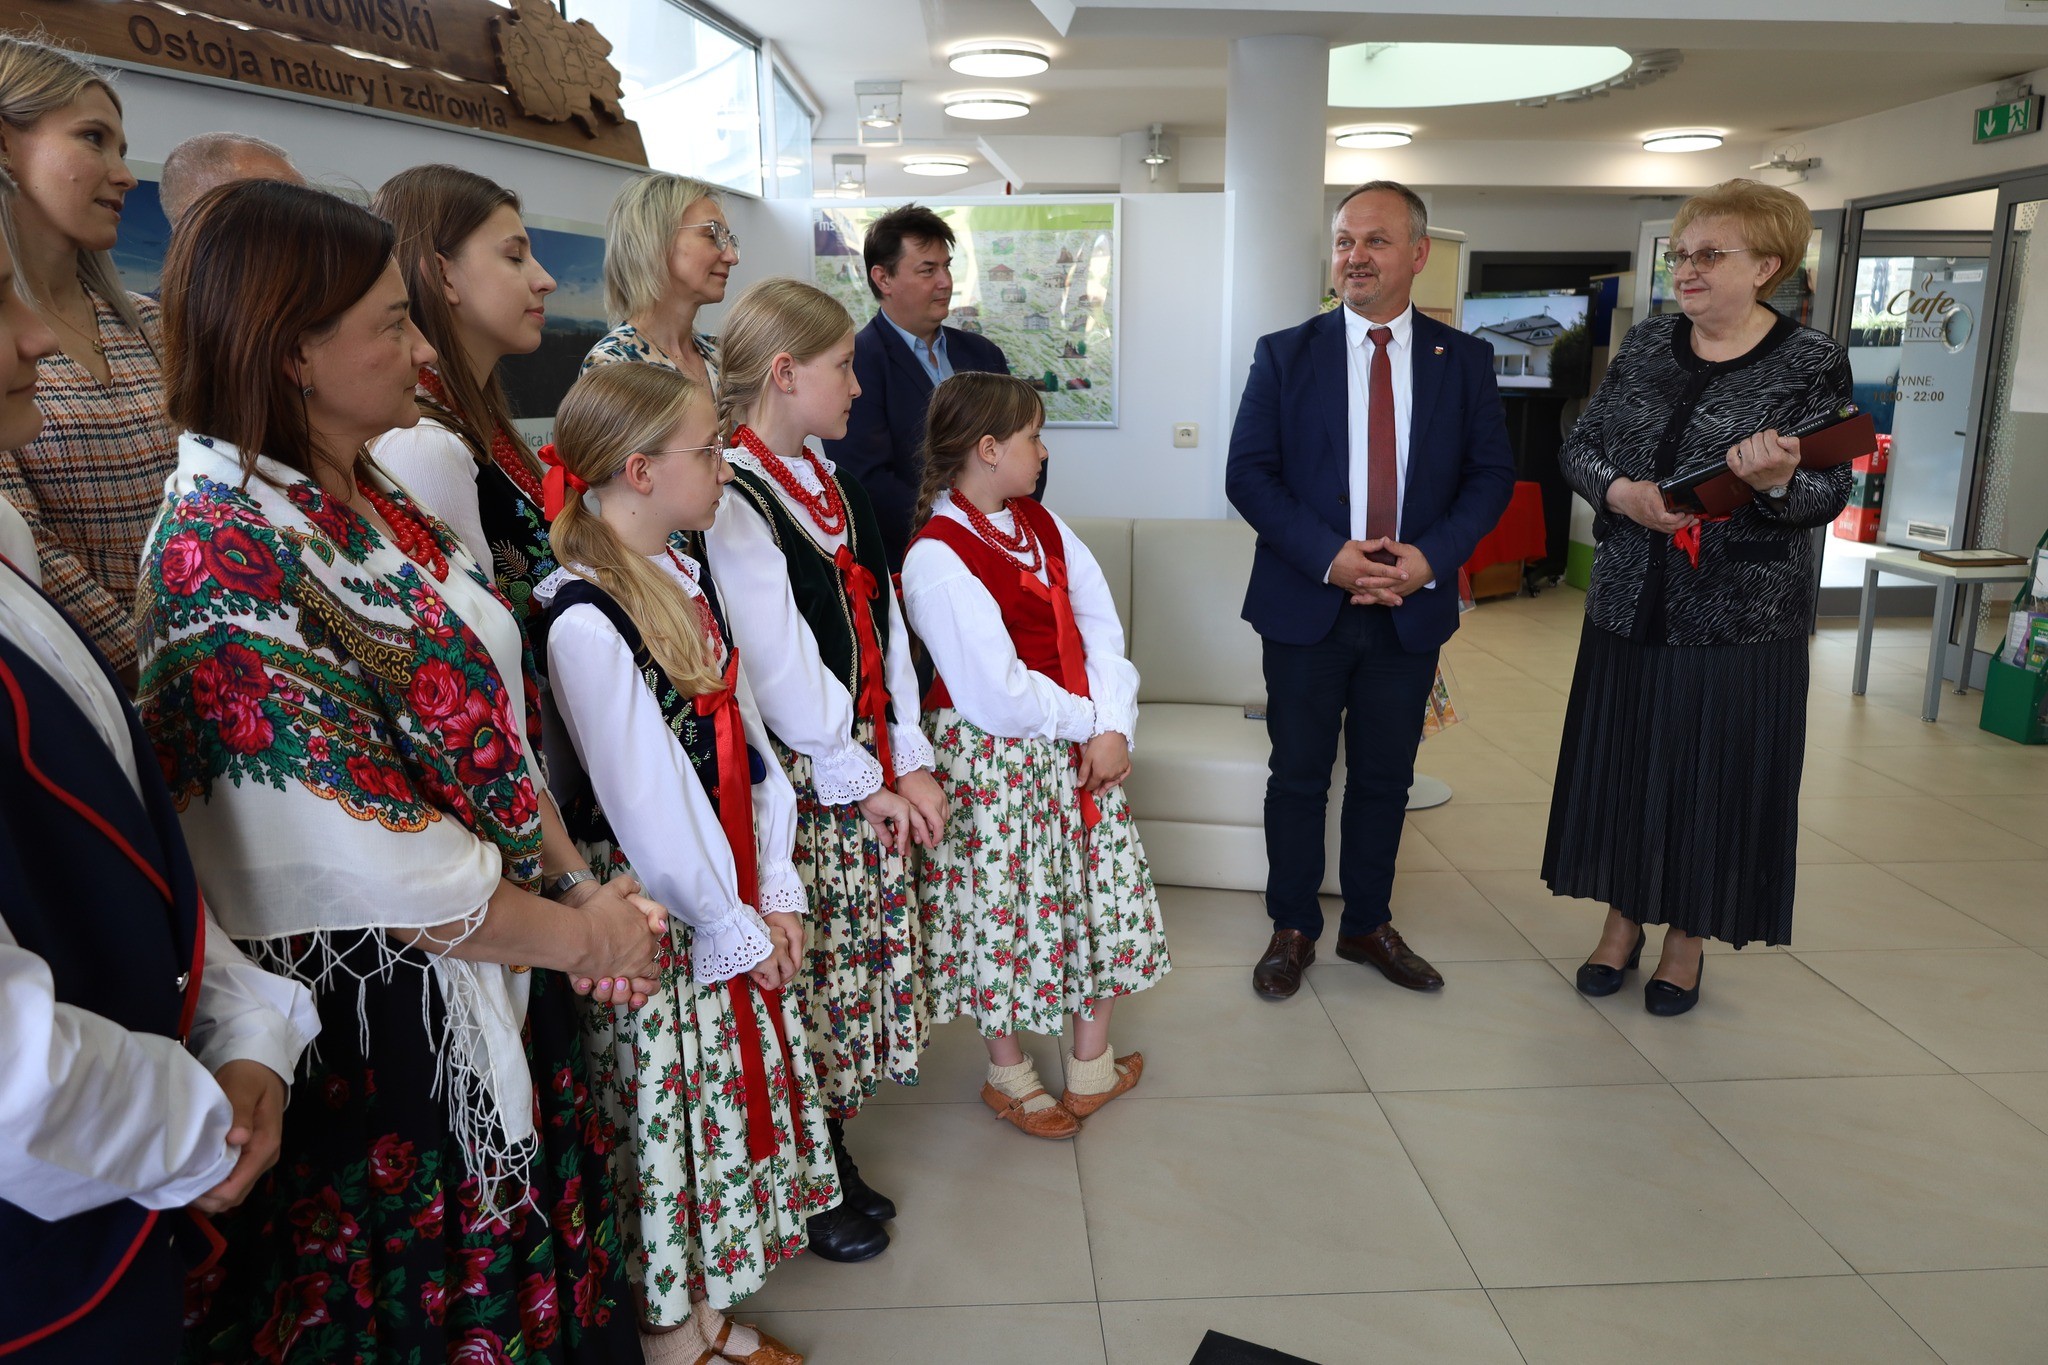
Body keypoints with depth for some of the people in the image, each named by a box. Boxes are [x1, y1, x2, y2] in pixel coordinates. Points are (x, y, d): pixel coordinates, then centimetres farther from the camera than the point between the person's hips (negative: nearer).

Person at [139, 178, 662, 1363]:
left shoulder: (375, 500, 4)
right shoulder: (224, 558, -23)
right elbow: (370, 860, -24)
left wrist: (579, 881, -2)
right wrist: (573, 933, -13)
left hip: (504, 964, 8)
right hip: (385, 1015, -7)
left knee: (543, 1256, 23)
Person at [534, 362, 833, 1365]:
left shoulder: (688, 578, 6)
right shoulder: (583, 617, -20)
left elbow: (746, 742, 6)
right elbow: (644, 804, -20)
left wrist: (775, 894, 2)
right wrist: (734, 929, -11)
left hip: (737, 907, 8)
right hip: (657, 923, -8)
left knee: (739, 1091, 18)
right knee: (668, 1121, 8)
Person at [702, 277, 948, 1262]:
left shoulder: (826, 484, 12)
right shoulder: (729, 504, -15)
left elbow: (883, 626, 11)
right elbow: (778, 671, -18)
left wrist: (909, 761, 4)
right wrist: (862, 783, -9)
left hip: (870, 780, 8)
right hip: (797, 787, -8)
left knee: (864, 958, 15)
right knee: (799, 977, 3)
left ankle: (833, 1159, 33)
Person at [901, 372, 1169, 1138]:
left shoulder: (1043, 527, 7)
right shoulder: (936, 558, -17)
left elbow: (1102, 630, 0)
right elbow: (996, 694, -21)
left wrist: (1112, 727, -12)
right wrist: (1085, 721, -10)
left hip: (1081, 749, 7)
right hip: (995, 761, -7)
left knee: (1105, 899, 13)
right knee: (1006, 910, 7)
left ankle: (1092, 1066, 33)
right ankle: (1009, 1078, 30)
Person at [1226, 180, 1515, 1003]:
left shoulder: (1464, 360, 5)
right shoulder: (1284, 355, 0)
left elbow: (1491, 474, 3)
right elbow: (1249, 473, -5)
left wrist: (1430, 557, -14)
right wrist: (1329, 556, -17)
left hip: (1412, 608, 2)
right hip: (1307, 604, -1)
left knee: (1385, 778, 13)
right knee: (1299, 775, 8)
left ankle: (1369, 925, 31)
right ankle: (1292, 930, 24)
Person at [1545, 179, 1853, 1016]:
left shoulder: (1812, 364, -5)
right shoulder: (1647, 343, 5)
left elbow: (1828, 495, -7)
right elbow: (1581, 446, 4)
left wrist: (1778, 482, -29)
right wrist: (1623, 491, -16)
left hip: (1740, 616, -3)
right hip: (1630, 603, 4)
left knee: (1714, 773, 5)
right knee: (1620, 762, 10)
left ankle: (1688, 938, 25)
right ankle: (1623, 919, 29)